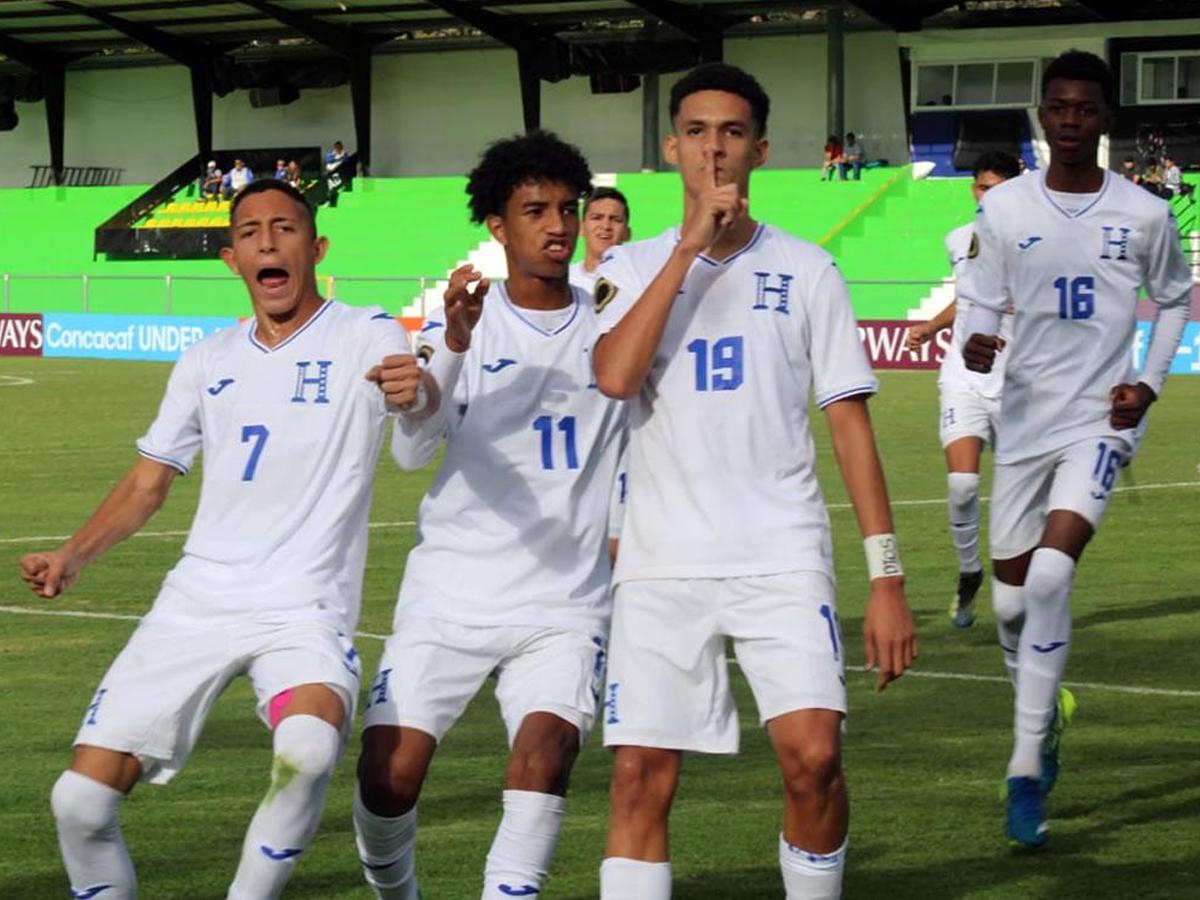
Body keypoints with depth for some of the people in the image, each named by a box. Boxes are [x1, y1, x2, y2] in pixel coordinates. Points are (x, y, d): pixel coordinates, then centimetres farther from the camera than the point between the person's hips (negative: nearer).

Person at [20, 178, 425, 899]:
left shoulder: (365, 338, -1)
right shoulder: (209, 361, 14)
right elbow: (149, 483, 21)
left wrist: (416, 390, -46)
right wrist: (73, 555, 4)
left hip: (305, 609, -4)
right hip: (197, 603, 5)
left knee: (308, 750, -35)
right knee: (81, 800, -5)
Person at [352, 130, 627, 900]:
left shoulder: (610, 328, 3)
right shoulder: (460, 324, 0)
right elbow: (413, 448, -15)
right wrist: (455, 345, -31)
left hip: (566, 604, 0)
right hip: (450, 596, 0)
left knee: (545, 751, -24)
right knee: (389, 775, -6)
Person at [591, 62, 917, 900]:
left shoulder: (805, 271, 6)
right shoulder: (632, 267, 8)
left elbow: (851, 426, 4)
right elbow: (614, 376, -13)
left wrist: (888, 578, -2)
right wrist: (691, 247, -13)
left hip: (783, 557, -1)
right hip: (660, 567, 1)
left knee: (813, 755, -16)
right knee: (640, 777, -3)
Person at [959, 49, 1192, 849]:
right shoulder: (1004, 208, -1)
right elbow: (983, 304, 2)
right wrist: (976, 344, -21)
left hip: (1100, 421, -3)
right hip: (1025, 420, 3)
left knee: (1050, 575, -22)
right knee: (1013, 598, 8)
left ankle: (1027, 773, -16)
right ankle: (1045, 719, 38)